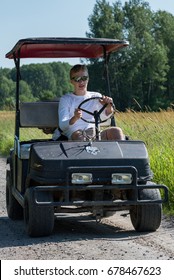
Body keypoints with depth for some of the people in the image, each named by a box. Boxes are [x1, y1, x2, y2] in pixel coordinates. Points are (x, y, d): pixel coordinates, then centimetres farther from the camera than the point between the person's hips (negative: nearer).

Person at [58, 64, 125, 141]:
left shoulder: (96, 97, 16)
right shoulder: (65, 99, 9)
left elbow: (107, 114, -3)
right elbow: (62, 126, -5)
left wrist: (109, 107, -30)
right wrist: (75, 118, -29)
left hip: (95, 135, 3)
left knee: (116, 131, -26)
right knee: (78, 135, -38)